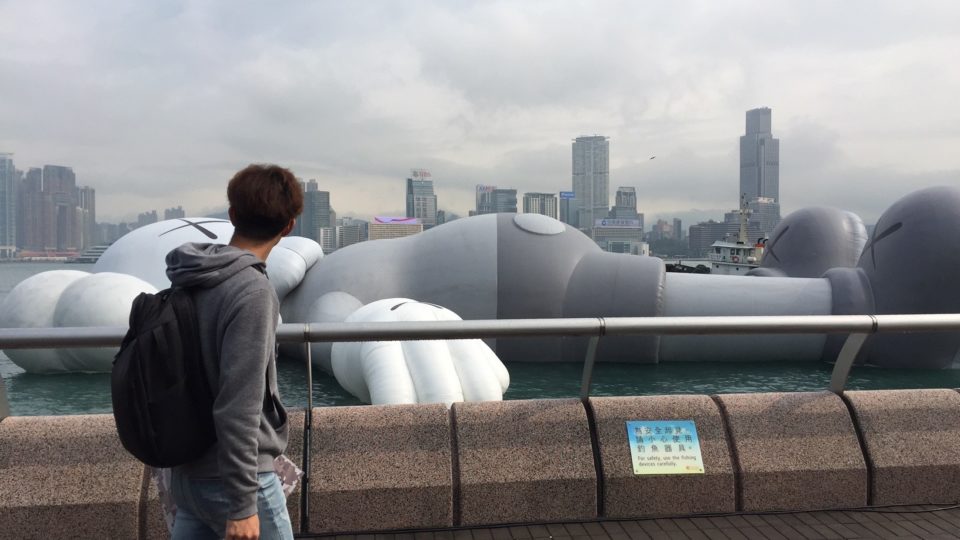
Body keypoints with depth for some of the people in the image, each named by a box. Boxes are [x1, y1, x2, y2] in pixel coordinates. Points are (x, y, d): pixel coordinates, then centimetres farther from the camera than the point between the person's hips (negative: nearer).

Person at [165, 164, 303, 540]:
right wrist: (242, 505, -20)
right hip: (231, 479, -8)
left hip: (187, 473, 8)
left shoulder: (190, 281, 2)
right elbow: (238, 409, -25)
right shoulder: (252, 293, -23)